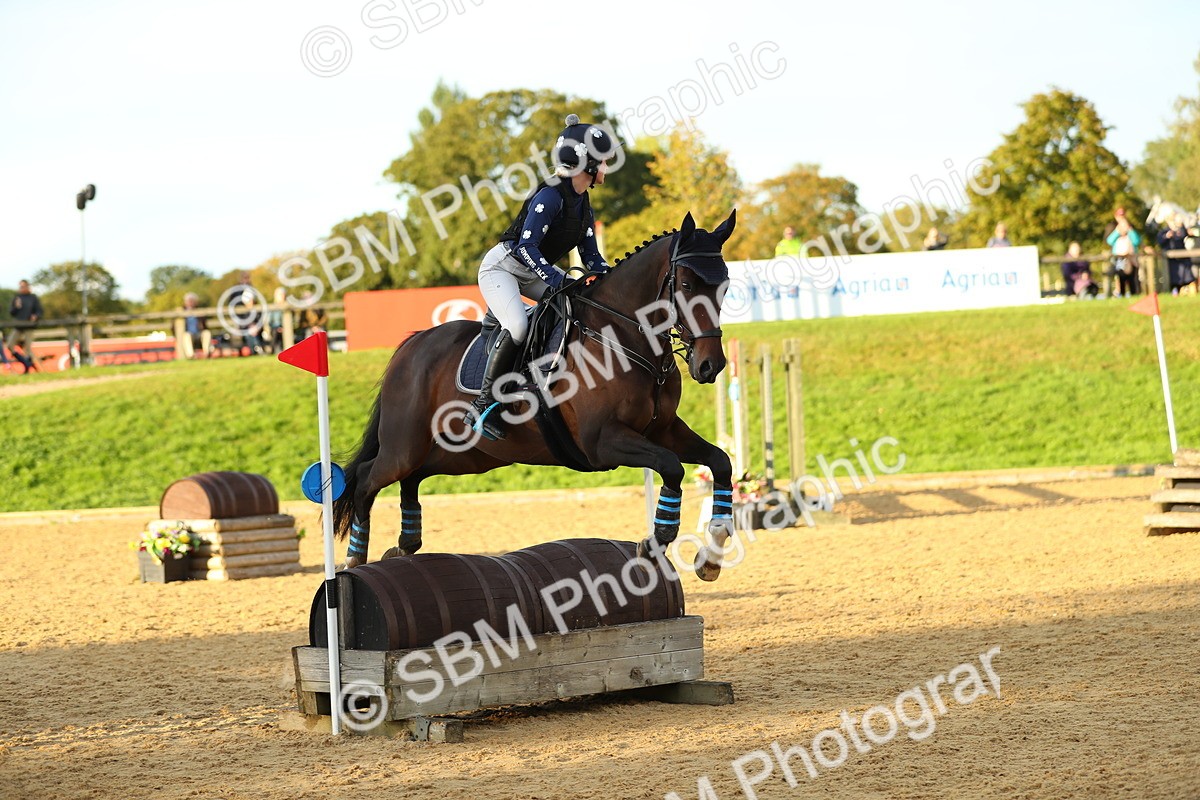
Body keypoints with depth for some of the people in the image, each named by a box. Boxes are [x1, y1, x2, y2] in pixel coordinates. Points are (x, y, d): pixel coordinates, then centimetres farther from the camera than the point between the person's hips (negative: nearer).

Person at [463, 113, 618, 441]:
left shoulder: (583, 204, 7)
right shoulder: (551, 195, -22)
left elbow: (592, 259, 10)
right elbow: (527, 247, -29)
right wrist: (561, 282, -37)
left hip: (533, 274, 9)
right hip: (501, 267, -9)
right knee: (518, 326, -32)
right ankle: (482, 405, -23)